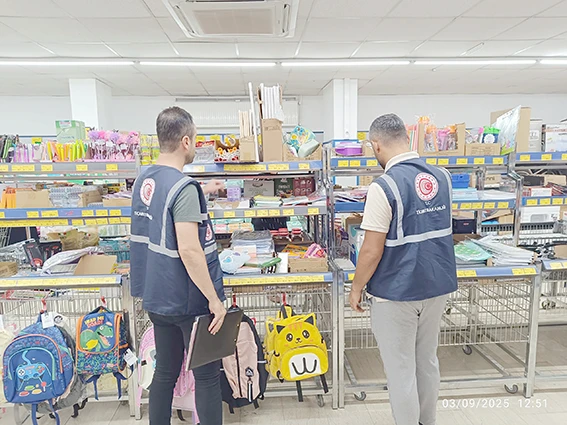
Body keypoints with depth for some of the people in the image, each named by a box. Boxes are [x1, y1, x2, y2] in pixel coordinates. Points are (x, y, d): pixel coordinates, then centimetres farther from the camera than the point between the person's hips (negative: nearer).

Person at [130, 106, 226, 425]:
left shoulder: (143, 180, 5)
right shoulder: (184, 186, -22)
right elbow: (189, 250, -27)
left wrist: (201, 194, 29)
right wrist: (215, 300, -20)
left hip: (156, 297, 8)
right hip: (188, 301, -8)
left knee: (165, 372, 21)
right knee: (207, 375, 10)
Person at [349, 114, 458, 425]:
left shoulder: (384, 186, -21)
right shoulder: (442, 176, 1)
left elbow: (372, 252, -20)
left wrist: (357, 287, -4)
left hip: (397, 292, -7)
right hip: (438, 285, 7)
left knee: (400, 369, 10)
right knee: (427, 360, 23)